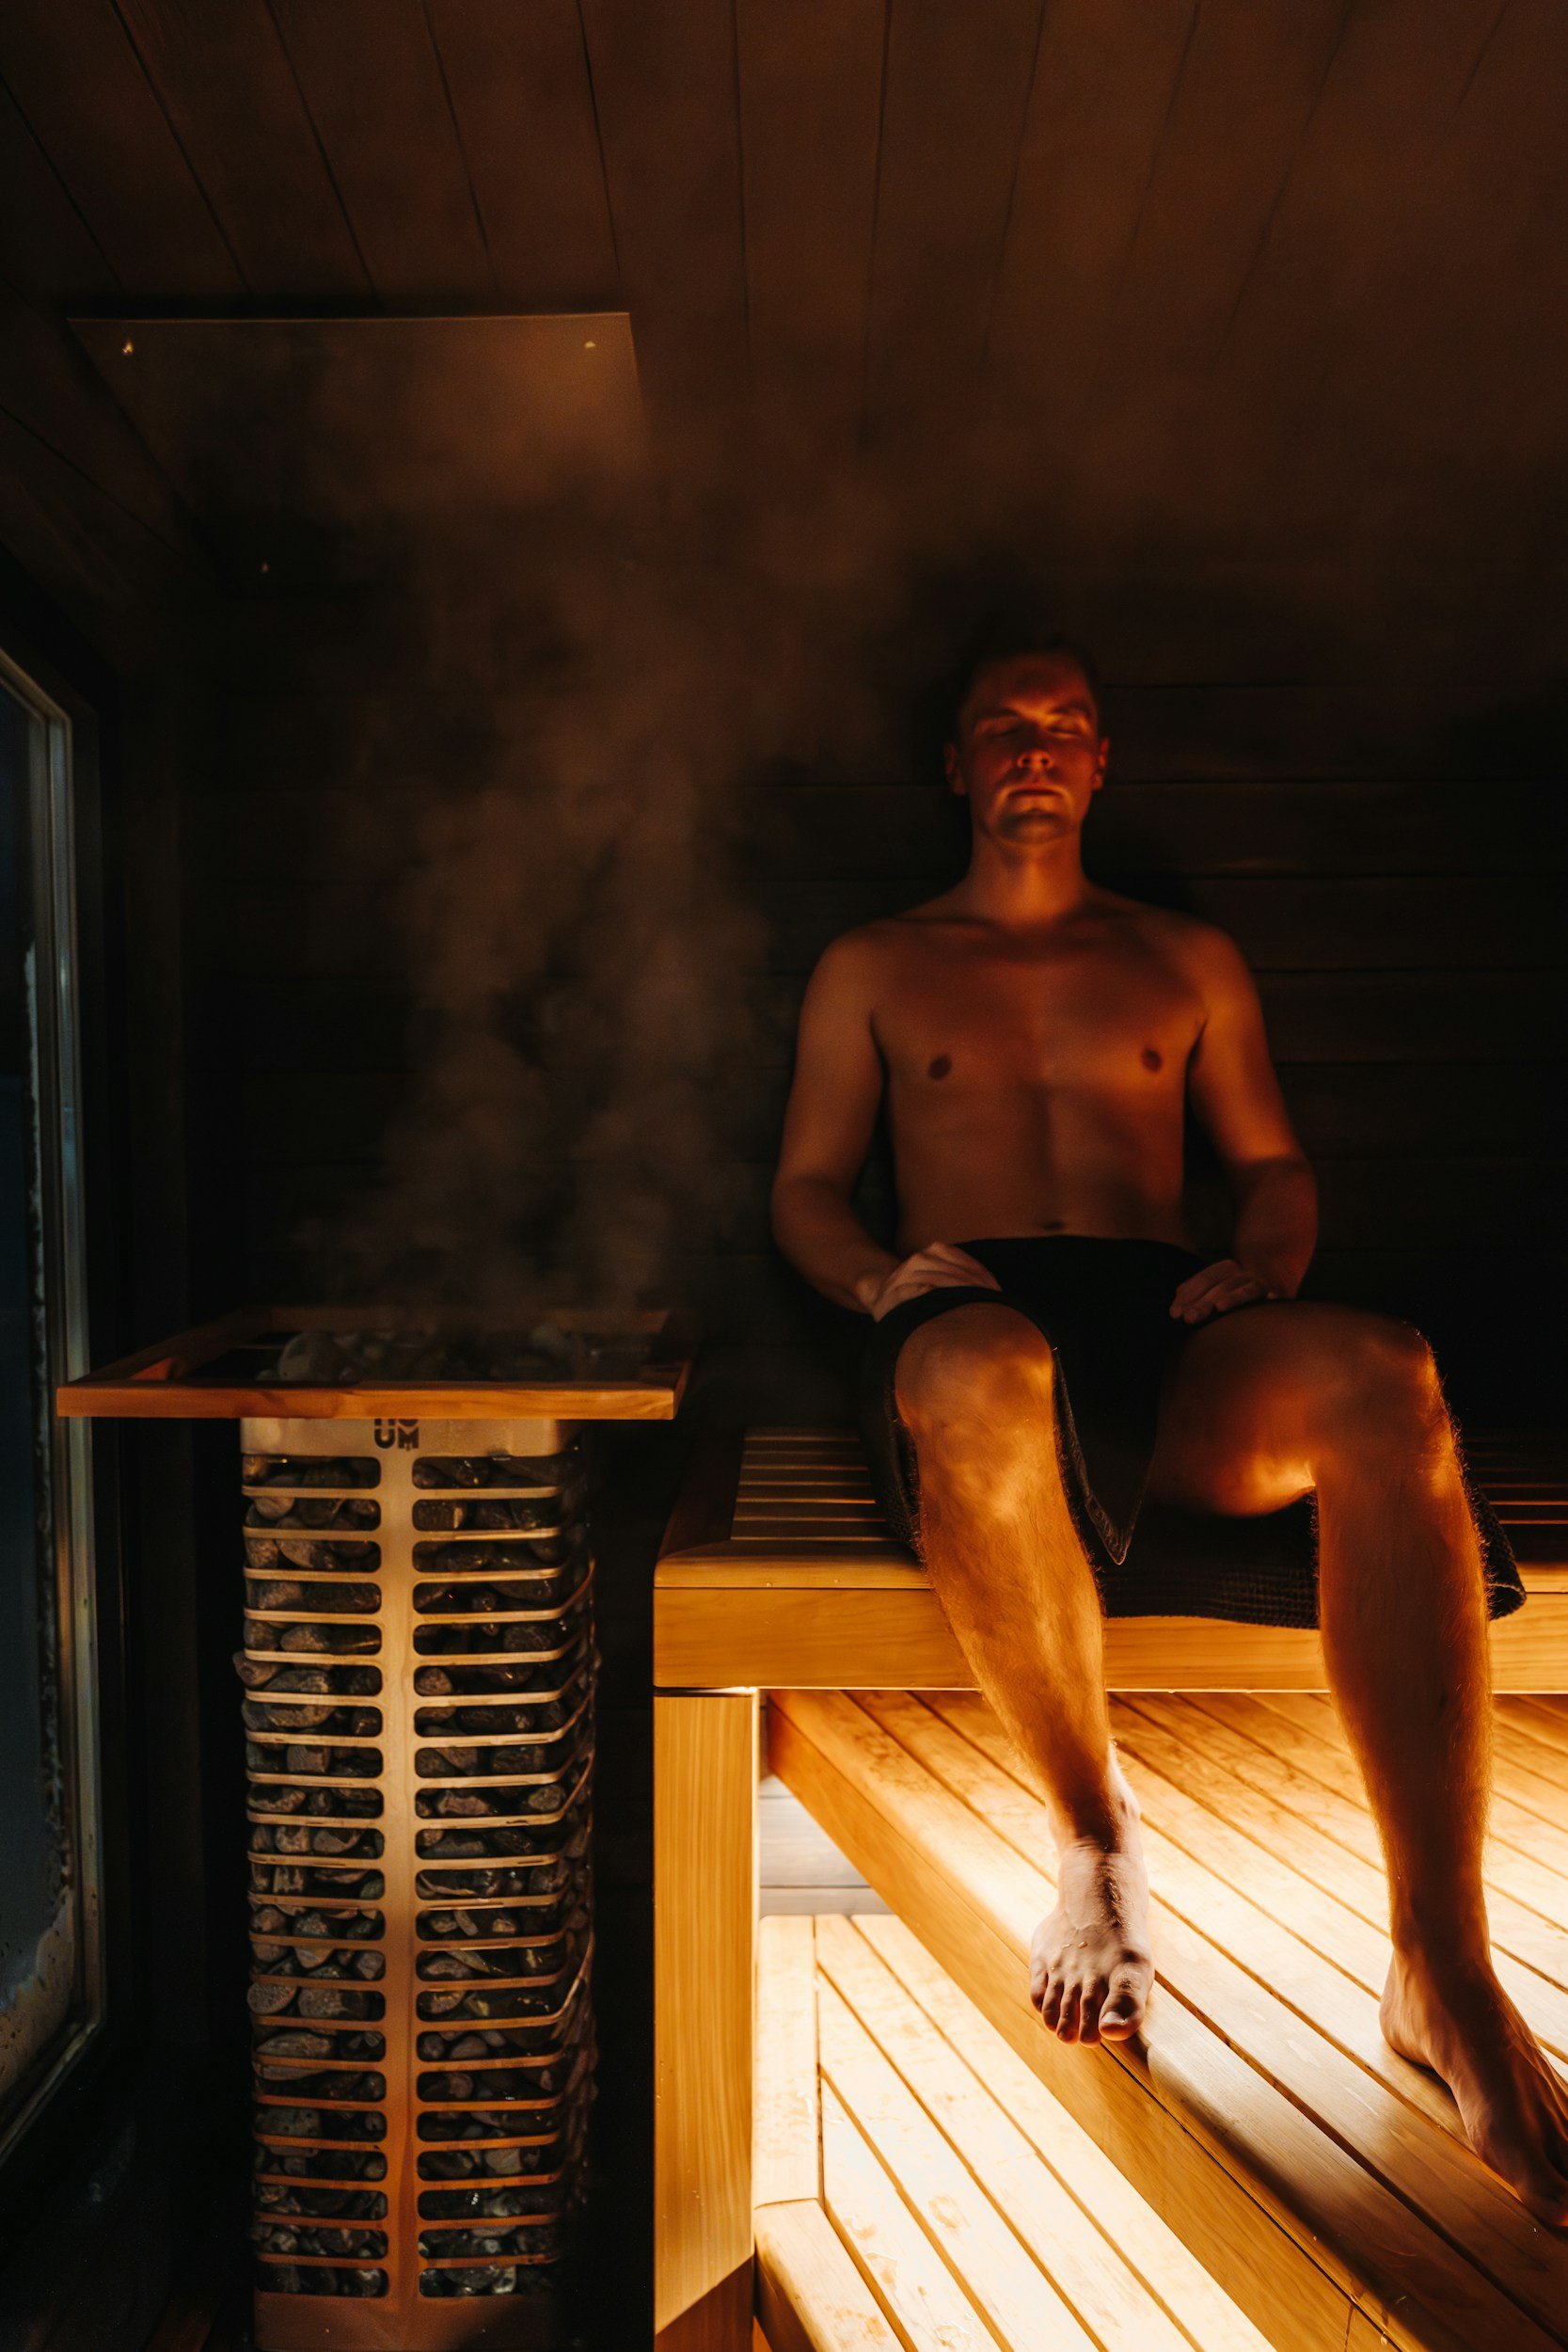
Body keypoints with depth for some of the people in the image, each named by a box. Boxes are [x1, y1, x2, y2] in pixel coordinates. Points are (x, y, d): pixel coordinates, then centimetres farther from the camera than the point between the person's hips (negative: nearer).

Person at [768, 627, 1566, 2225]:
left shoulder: (1189, 958, 28)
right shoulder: (870, 967, 24)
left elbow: (1272, 1161, 24)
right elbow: (806, 1184, 17)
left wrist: (1264, 1267, 1)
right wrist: (878, 1275, -6)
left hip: (1171, 1332, 2)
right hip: (973, 1311, -1)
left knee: (1383, 1377, -33)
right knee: (980, 1378, -39)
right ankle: (1093, 1833, -11)